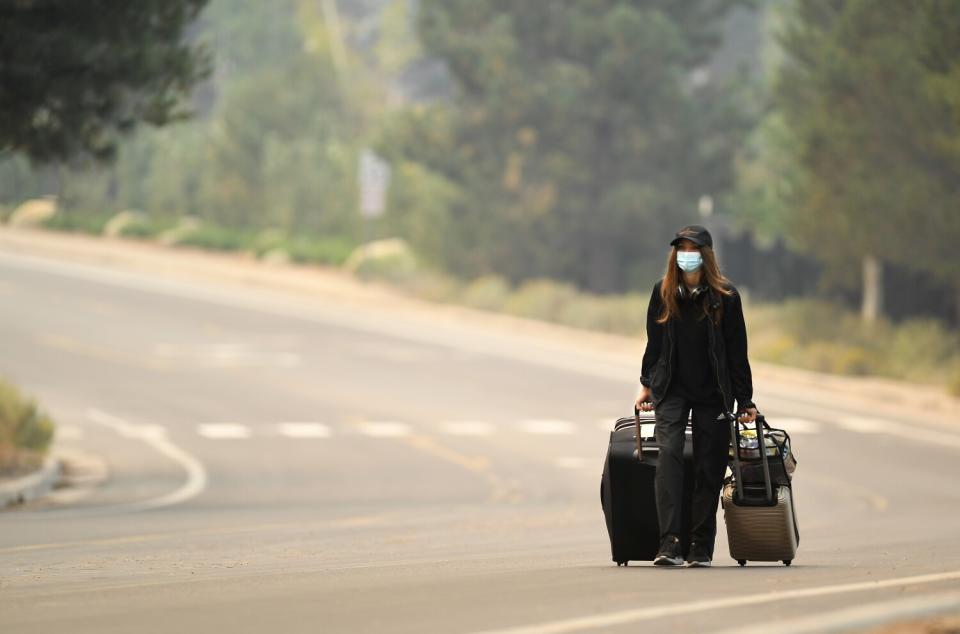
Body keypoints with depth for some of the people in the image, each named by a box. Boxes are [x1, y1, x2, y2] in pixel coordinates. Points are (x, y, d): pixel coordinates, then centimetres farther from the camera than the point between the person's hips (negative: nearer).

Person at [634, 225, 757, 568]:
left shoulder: (725, 296, -6)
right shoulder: (663, 292, 0)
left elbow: (737, 353, -3)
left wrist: (745, 402, -3)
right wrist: (647, 384, 12)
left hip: (713, 394, -1)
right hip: (671, 390, 1)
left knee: (709, 468, 2)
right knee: (668, 454, -18)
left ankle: (701, 548, 12)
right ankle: (670, 543, -24)